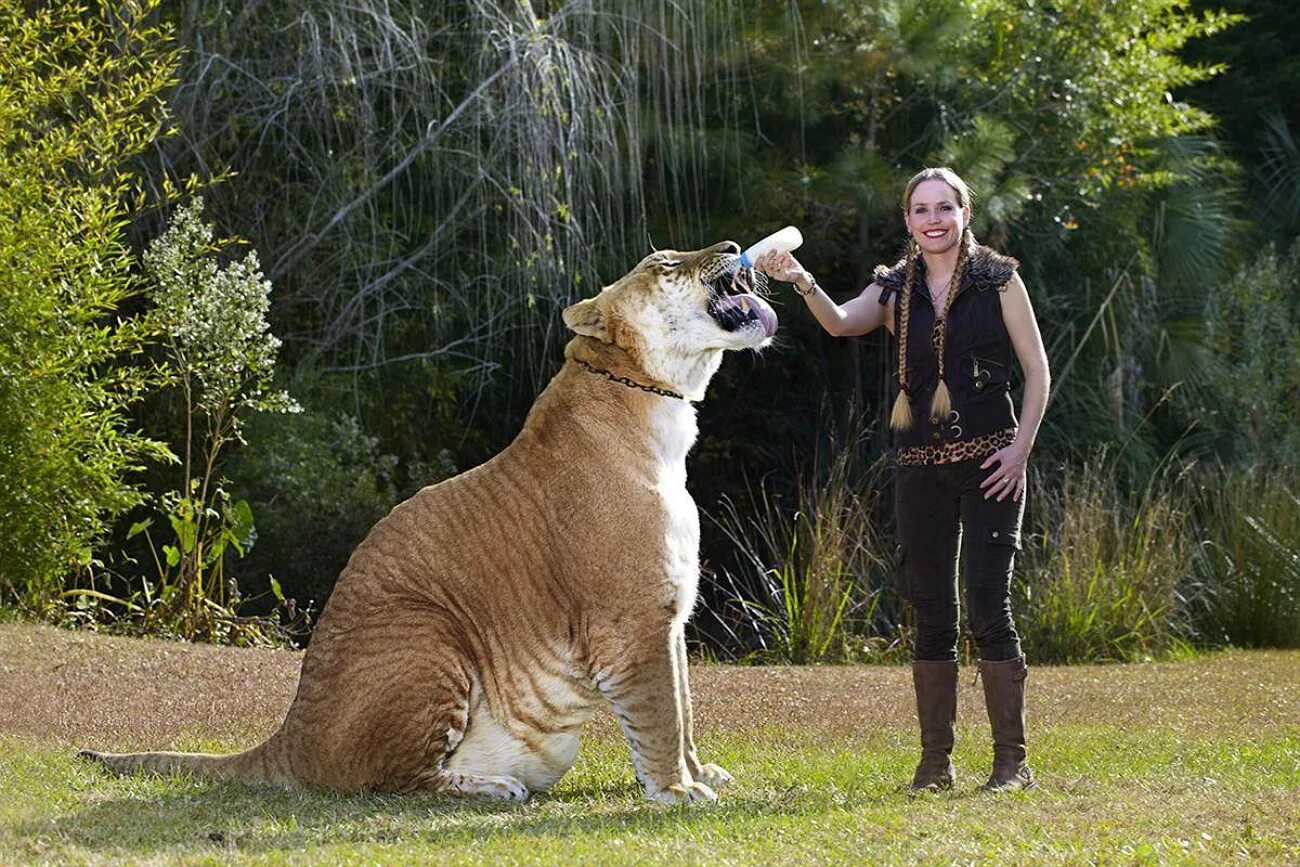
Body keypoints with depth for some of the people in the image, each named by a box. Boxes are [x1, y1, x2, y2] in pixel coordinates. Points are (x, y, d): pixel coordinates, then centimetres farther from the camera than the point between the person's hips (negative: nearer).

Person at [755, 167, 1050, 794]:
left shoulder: (997, 279, 2)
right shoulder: (895, 289, 9)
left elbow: (1036, 369, 2)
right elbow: (842, 323, -11)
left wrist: (1021, 447, -9)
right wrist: (804, 283, -31)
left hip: (988, 464, -4)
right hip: (920, 470, 4)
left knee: (988, 608, -11)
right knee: (930, 617, 6)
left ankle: (1012, 760, -7)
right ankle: (935, 759, 11)